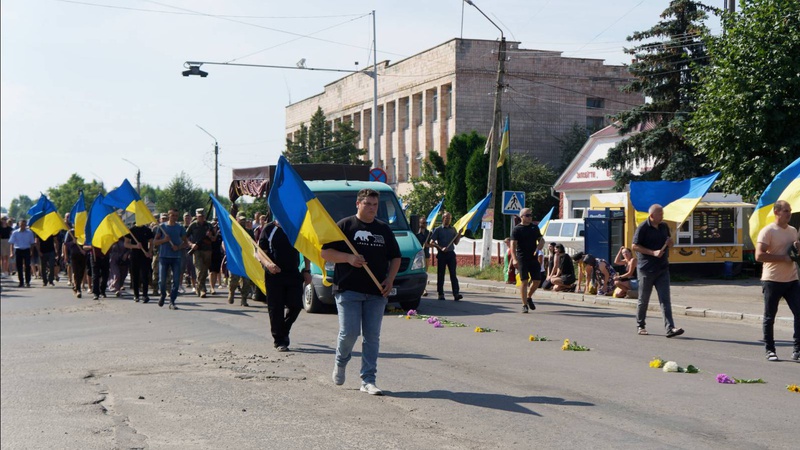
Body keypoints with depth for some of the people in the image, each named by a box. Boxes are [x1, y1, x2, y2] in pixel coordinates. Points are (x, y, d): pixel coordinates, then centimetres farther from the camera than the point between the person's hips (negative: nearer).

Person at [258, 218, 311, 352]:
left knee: (296, 305, -2)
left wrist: (306, 271, 7)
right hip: (274, 274, -2)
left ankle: (284, 331, 23)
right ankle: (279, 341, 9)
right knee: (276, 309, -1)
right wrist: (268, 264, -20)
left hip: (294, 274, 2)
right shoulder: (268, 229, 0)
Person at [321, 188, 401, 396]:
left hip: (377, 293, 4)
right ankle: (340, 363, 22)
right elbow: (325, 252, -1)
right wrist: (348, 258, -16)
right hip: (348, 290, -4)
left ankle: (368, 380, 6)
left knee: (372, 336, 1)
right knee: (349, 333, -9)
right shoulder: (344, 226, 3)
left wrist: (390, 279, 2)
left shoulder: (384, 230, 15)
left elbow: (395, 257, 19)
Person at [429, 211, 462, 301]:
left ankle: (456, 294, -13)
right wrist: (441, 248, -15)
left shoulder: (453, 230, 13)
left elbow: (456, 242, 16)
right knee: (440, 274, 2)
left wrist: (459, 235, -1)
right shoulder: (438, 229, 2)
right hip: (441, 254, -2)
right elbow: (431, 242, -3)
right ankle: (441, 294, 9)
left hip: (451, 253, 2)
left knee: (453, 274, -5)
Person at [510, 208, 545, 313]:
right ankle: (524, 305, 1)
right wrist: (514, 259, -23)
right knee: (524, 281, -5)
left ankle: (529, 297, 29)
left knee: (537, 280, 3)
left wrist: (538, 248, -2)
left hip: (534, 258, 5)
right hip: (522, 259, -5)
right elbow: (513, 245, -11)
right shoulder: (517, 229, -4)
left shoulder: (535, 227, 13)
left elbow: (541, 240, 20)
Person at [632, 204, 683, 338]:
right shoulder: (643, 228, -8)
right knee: (643, 299, 7)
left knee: (665, 299, -5)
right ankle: (641, 326, 24)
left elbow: (668, 244, 24)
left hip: (662, 268, 5)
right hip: (646, 269, -5)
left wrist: (670, 242, -1)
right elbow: (635, 246, -11)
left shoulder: (664, 227, 11)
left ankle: (670, 328, -12)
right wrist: (653, 252, -19)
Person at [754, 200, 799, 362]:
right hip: (772, 281, -6)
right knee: (769, 317, 3)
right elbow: (759, 256, -18)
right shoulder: (767, 231, -9)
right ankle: (770, 350, 14)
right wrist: (783, 258, -18)